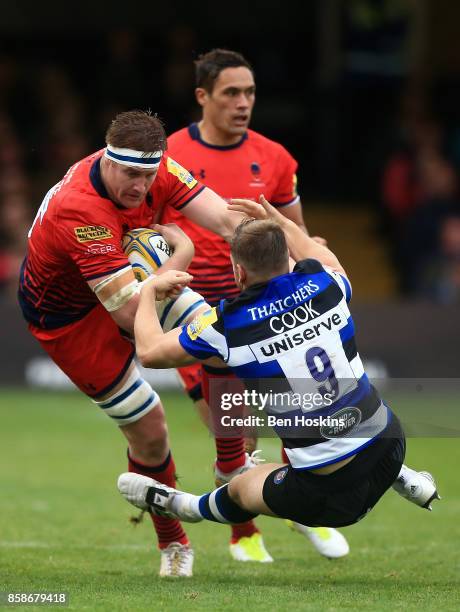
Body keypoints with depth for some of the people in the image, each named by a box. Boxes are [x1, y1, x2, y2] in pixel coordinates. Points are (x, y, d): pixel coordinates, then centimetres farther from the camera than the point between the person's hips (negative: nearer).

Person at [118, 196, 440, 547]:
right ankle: (406, 481, 33)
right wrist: (280, 222, 36)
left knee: (241, 489, 27)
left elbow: (149, 352, 6)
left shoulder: (226, 325, -13)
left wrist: (149, 292, 22)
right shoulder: (325, 285, -4)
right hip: (391, 446, 4)